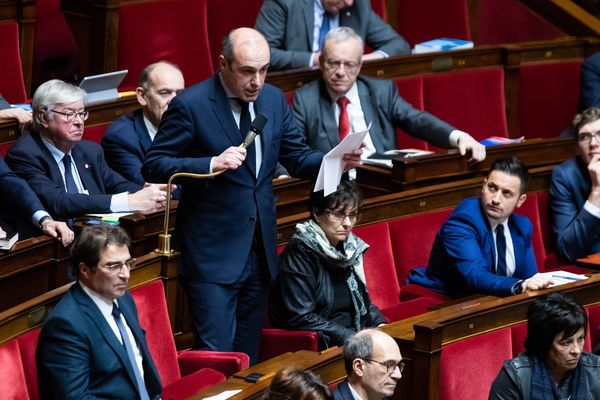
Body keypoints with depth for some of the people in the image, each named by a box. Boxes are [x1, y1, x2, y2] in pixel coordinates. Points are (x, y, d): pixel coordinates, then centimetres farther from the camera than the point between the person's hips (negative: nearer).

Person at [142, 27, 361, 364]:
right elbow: (154, 167, -12)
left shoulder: (274, 99, 6)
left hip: (260, 249, 6)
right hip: (214, 253, -6)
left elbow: (298, 158, 12)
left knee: (249, 355, 15)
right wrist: (212, 164, -26)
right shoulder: (190, 105, -12)